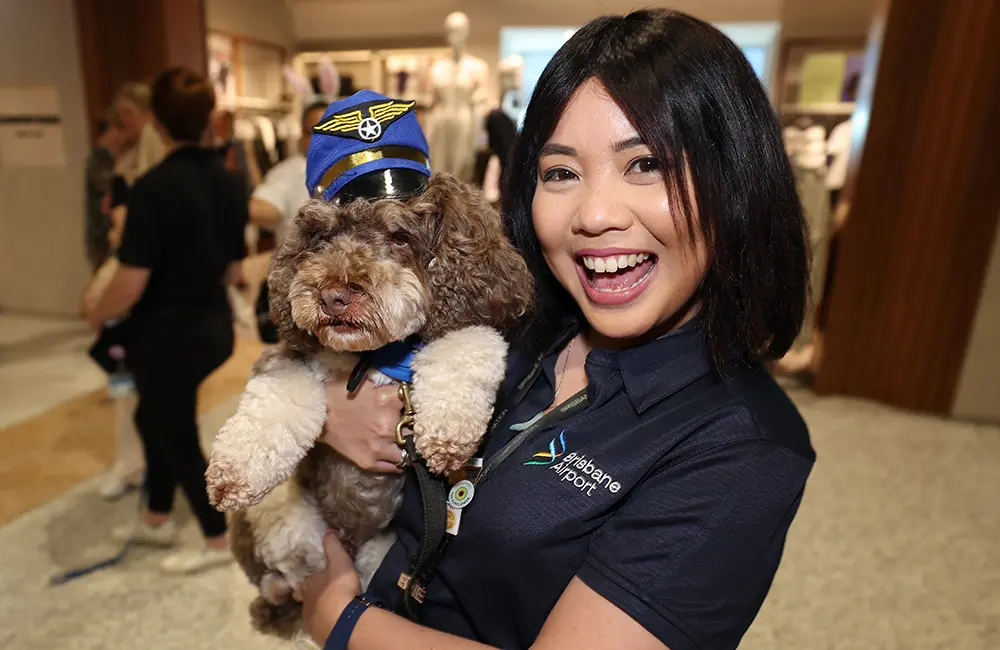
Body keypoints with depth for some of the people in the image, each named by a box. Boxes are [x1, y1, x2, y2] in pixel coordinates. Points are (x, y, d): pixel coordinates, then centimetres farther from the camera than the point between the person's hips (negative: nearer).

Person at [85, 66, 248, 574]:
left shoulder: (155, 186, -21)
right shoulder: (227, 181, 1)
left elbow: (130, 285, -21)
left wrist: (96, 316, -1)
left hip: (168, 334, -7)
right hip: (214, 326, 8)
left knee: (178, 436, 12)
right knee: (155, 418, 26)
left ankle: (217, 541, 29)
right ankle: (156, 521, 43)